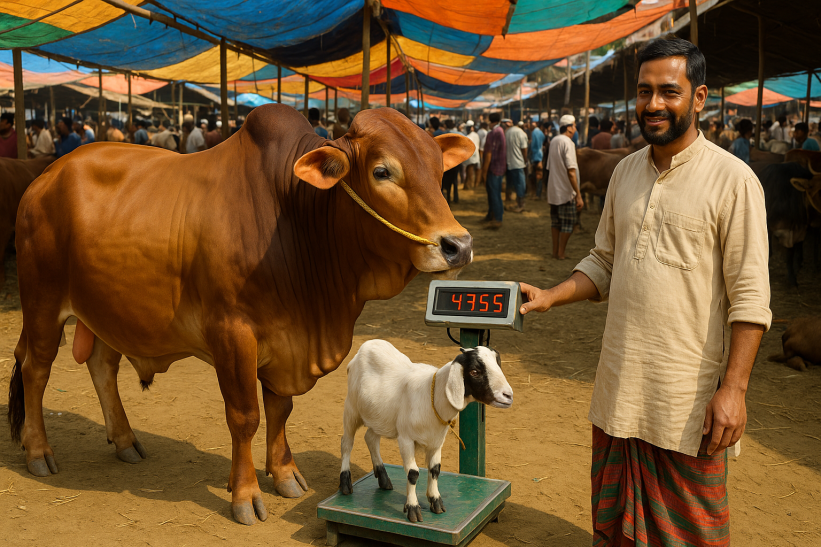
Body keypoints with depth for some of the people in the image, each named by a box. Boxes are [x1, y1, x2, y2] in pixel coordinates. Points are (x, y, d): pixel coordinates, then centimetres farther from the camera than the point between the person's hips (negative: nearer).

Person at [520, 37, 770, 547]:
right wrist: (549, 297, -1)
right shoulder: (627, 171, 8)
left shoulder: (733, 179, -11)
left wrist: (734, 389, -18)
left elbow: (750, 296, -13)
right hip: (620, 387, 6)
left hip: (689, 393, -5)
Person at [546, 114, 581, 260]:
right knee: (568, 223, 2)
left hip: (553, 190, 8)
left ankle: (555, 251, 20)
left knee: (555, 222, 15)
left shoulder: (553, 141, 9)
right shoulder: (567, 142, -15)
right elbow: (571, 171, -20)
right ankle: (561, 253, 6)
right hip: (566, 191, -8)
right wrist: (578, 195, -20)